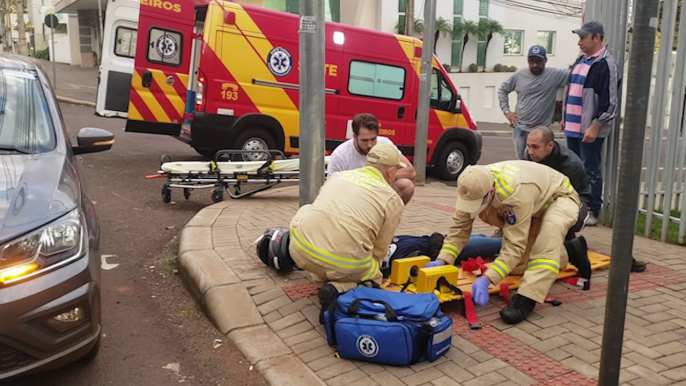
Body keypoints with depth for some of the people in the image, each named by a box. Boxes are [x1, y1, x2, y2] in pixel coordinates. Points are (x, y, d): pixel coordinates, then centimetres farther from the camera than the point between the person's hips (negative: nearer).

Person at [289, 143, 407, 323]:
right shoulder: (393, 200, 8)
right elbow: (379, 249, 12)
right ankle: (338, 290, -4)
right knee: (373, 279, 26)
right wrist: (365, 271, 32)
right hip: (342, 263, -4)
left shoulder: (338, 176, 21)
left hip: (301, 249, 4)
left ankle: (323, 280, 21)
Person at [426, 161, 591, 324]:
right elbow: (459, 228, -16)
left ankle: (527, 297, -37)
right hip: (535, 205, 7)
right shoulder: (474, 187, -26)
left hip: (560, 197, -7)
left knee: (551, 229, -42)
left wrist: (486, 279, -50)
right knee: (516, 266, 3)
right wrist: (442, 260, -28)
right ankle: (569, 252, 25)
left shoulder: (516, 193, -45)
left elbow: (514, 245, -42)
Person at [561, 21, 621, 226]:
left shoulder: (605, 64, -12)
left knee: (591, 171, -1)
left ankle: (593, 211, 9)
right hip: (574, 126, 8)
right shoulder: (580, 60, 14)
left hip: (590, 129, -8)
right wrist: (565, 117, 20)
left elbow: (609, 100, -17)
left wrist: (595, 126, -20)